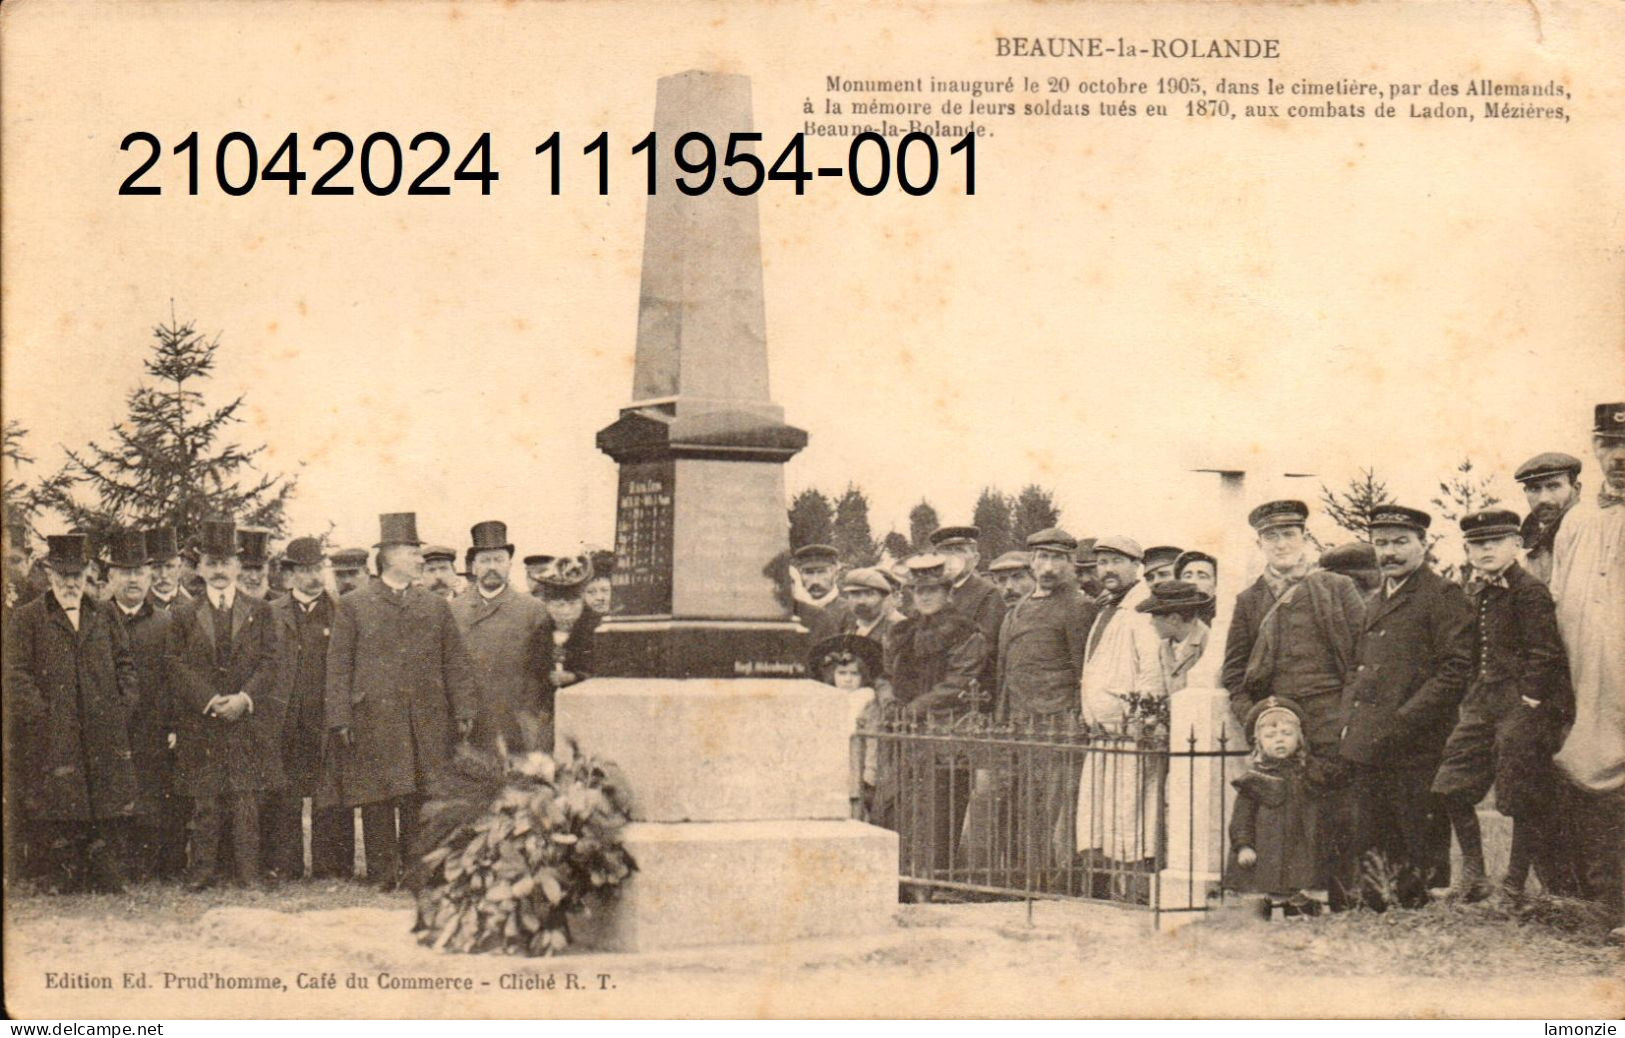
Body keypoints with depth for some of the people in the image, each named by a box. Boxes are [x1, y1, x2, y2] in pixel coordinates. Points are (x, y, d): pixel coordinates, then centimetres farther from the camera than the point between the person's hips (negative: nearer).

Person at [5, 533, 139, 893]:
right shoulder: (27, 619, 3)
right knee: (56, 811, -1)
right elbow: (17, 675, -2)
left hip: (104, 733, 3)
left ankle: (108, 877, 9)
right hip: (53, 735, -3)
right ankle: (60, 879, 6)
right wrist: (41, 714, -11)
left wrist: (124, 705, 5)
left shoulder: (104, 617, 14)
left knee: (109, 809, 3)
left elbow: (125, 664, 18)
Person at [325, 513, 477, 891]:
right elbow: (338, 667, 2)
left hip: (428, 722, 2)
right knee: (377, 802, 0)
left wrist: (464, 711, 4)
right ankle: (383, 874, 7)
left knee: (423, 802, 1)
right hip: (373, 721, -2)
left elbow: (456, 664, 13)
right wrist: (341, 718, -6)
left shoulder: (436, 607, 14)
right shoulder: (353, 606, 5)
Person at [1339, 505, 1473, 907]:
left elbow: (1457, 669, -12)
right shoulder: (1376, 603, 21)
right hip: (1367, 751, 8)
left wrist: (1403, 721, -17)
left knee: (1421, 854, -4)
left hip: (1417, 750, -8)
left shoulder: (1443, 596, -4)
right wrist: (1349, 721, 9)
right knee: (1369, 852, 9)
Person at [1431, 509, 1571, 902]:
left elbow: (1543, 653, -14)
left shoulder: (1529, 590, -10)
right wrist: (1470, 699, 12)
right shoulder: (1480, 593, 14)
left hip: (1522, 703, -8)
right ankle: (1472, 871, 13)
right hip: (1484, 701, 8)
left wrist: (1529, 702, -16)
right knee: (1453, 785, 3)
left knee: (1522, 799, -1)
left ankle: (1517, 881, 10)